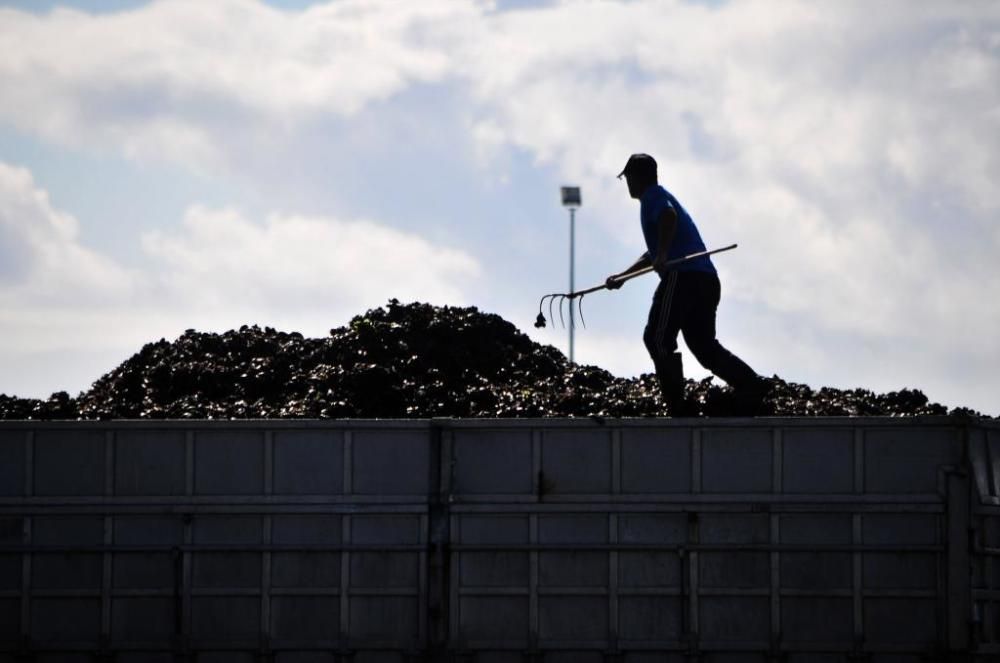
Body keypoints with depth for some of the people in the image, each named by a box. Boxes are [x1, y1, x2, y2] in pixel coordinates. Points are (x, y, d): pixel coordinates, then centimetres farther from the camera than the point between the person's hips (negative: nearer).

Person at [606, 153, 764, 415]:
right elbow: (653, 254, 43)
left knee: (658, 339, -7)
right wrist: (622, 277, 45)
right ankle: (750, 383, -11)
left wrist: (662, 256, -28)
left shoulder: (653, 195, 5)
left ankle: (679, 406, -16)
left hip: (683, 274, -9)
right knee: (704, 345, 8)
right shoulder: (661, 196, 34)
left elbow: (669, 215, -21)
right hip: (707, 279, 9)